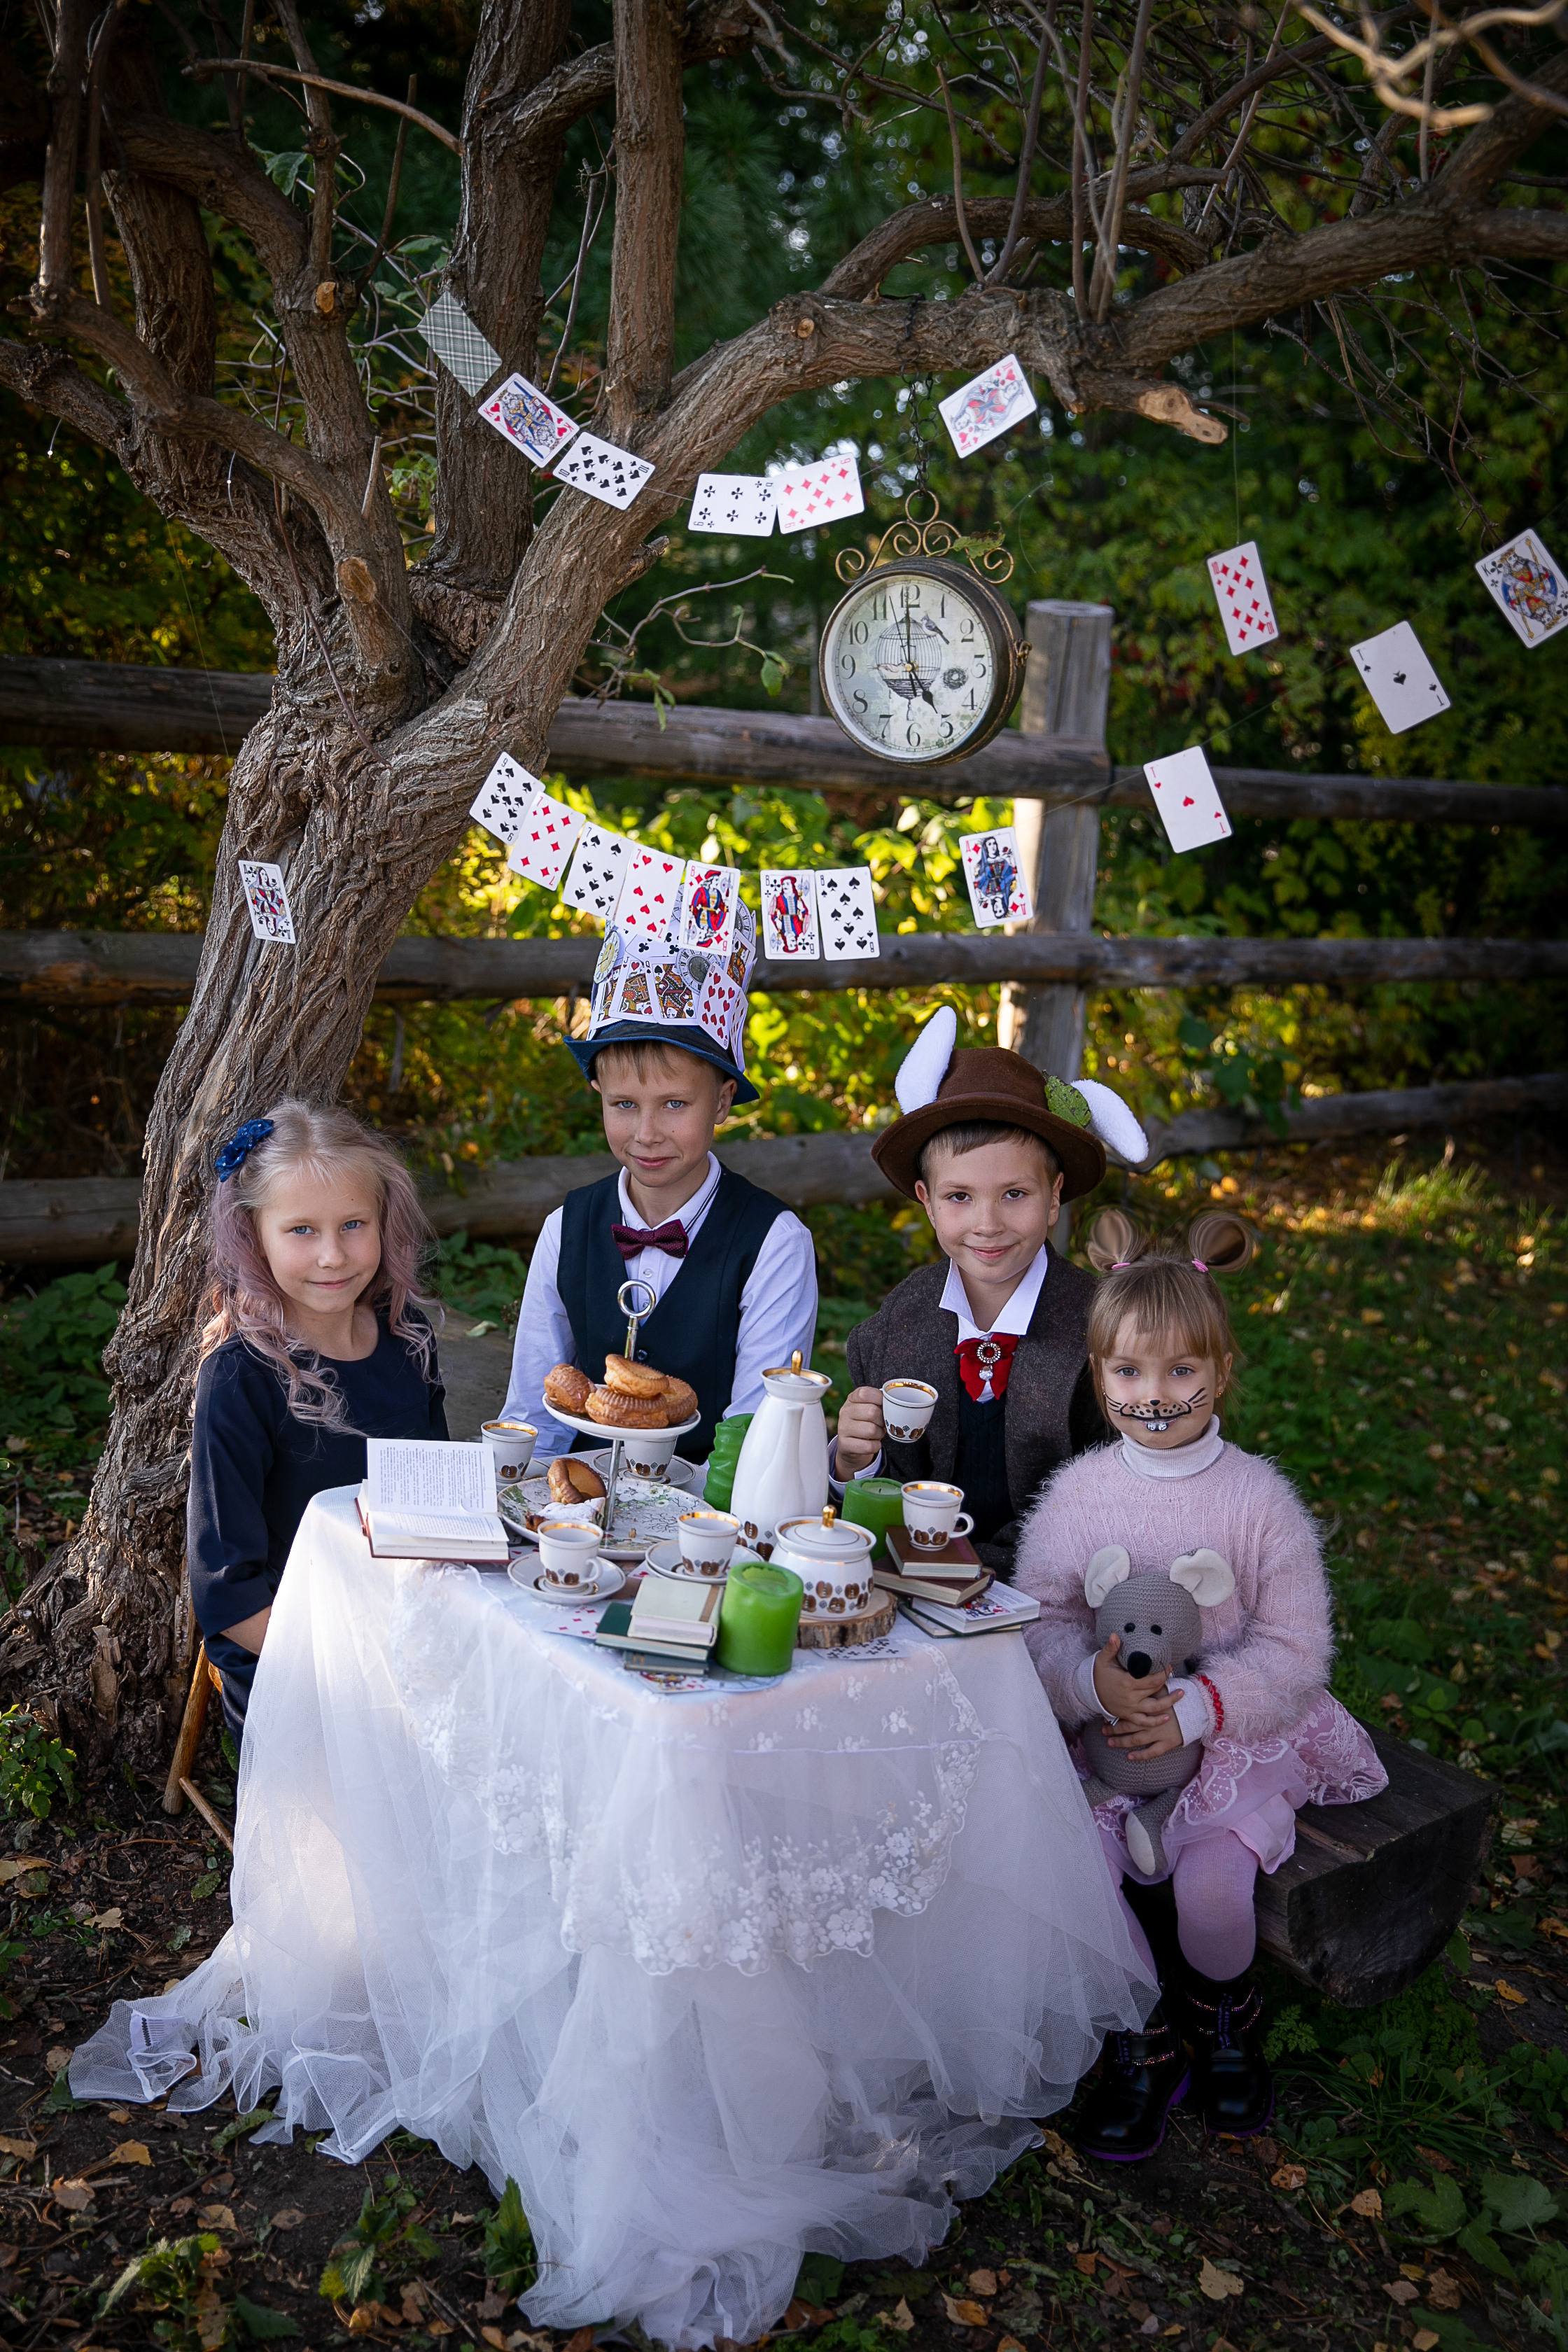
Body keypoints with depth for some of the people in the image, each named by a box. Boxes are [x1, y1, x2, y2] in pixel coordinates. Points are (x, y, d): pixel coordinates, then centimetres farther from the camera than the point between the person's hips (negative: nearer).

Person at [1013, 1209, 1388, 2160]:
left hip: (1233, 1734, -2)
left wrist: (1198, 1708, -23)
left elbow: (1293, 1650, -9)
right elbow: (1040, 1621, -2)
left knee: (1211, 1888, -22)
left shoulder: (1260, 1499, -9)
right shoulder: (1079, 1491, -3)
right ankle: (1141, 2043, 11)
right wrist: (1093, 1682, -24)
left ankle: (1224, 2017, 17)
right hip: (1101, 1729, 2)